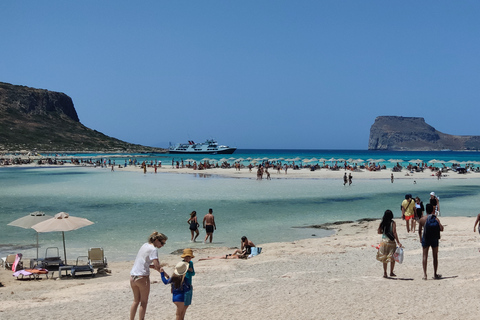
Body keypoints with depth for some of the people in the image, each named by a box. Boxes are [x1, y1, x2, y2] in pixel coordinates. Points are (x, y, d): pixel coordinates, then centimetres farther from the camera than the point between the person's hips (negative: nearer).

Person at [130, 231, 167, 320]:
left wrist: (152, 266, 5)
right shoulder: (153, 250, -12)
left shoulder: (145, 245, 13)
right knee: (144, 302, 6)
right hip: (142, 276, -8)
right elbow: (157, 267, -19)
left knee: (136, 300, 19)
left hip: (133, 276, 8)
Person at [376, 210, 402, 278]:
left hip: (384, 241, 3)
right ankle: (391, 272, 13)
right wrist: (398, 242, -11)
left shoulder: (382, 223, 1)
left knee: (384, 258, 11)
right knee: (392, 258, 10)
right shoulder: (392, 223, -9)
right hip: (391, 242, -3)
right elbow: (394, 233, -13)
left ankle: (385, 273, 12)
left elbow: (379, 232, 5)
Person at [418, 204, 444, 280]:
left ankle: (424, 274, 0)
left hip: (425, 239, 0)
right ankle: (435, 274, 17)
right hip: (434, 239, 0)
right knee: (435, 256, 11)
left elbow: (419, 231, 2)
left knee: (425, 256, 7)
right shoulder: (435, 219, -7)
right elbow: (441, 229, -13)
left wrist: (421, 239, 17)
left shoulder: (422, 219, -4)